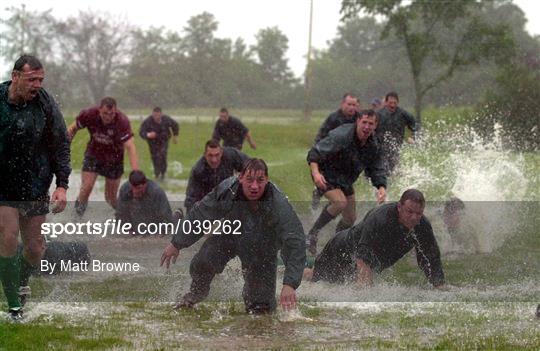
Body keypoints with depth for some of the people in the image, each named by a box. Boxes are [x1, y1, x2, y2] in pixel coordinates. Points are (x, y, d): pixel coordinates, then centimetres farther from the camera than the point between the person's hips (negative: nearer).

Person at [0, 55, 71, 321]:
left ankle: (22, 281, 39)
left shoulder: (45, 104, -8)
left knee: (34, 246, 6)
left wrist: (62, 185, -5)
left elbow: (61, 145, 0)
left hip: (35, 189, 2)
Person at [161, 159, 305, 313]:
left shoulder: (279, 205, -38)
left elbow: (295, 244, -39)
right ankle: (197, 292, 21)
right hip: (228, 237, 2)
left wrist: (289, 284, -49)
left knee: (262, 306, -4)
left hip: (262, 249, -2)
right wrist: (176, 244, -7)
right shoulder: (226, 190, -31)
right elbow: (199, 214, -15)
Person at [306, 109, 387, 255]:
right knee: (340, 202, -32)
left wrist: (381, 187, -20)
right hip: (326, 176, -7)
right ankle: (312, 234, -19)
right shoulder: (341, 136, -28)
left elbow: (377, 170, 1)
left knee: (350, 218, 10)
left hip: (345, 180, 7)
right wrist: (315, 172, -47)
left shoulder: (373, 146, -6)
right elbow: (315, 153, -29)